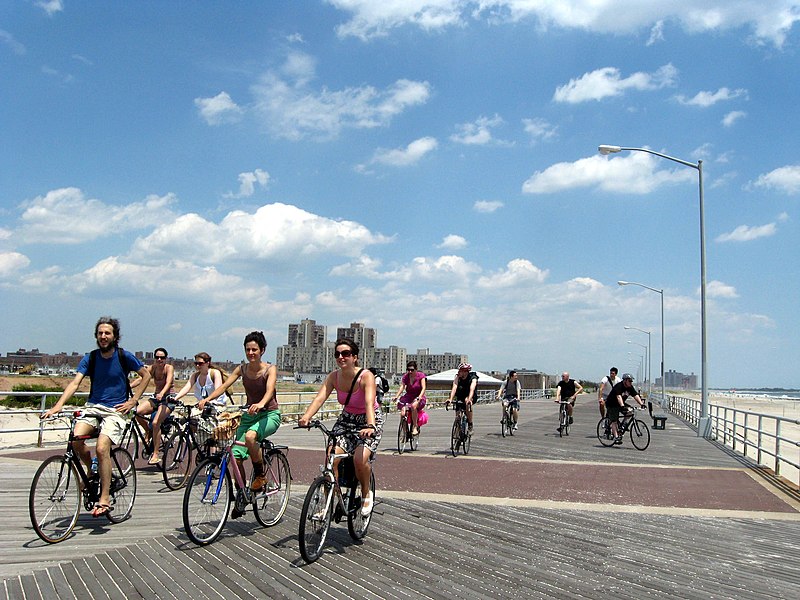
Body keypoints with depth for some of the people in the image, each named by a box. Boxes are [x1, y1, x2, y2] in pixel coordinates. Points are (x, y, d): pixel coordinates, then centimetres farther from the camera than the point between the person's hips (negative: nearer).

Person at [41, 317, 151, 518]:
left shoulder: (124, 357, -2)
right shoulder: (90, 358, 4)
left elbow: (146, 375, 7)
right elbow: (75, 382, -7)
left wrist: (133, 400, 0)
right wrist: (58, 405, -21)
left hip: (115, 410, -3)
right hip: (93, 407, 3)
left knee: (102, 448, -24)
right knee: (76, 439, -24)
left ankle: (105, 499, -16)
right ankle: (92, 471, 7)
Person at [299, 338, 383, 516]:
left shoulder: (366, 377, -23)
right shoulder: (334, 376, -10)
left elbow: (369, 403, -38)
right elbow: (319, 398, -23)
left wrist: (370, 426, -56)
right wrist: (306, 417, -41)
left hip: (369, 421, -4)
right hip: (346, 419, 4)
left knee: (360, 459, -26)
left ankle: (366, 494, 4)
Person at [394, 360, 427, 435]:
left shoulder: (421, 375, -7)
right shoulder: (405, 377, 2)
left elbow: (423, 388, -17)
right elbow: (402, 387, -11)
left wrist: (419, 397, -35)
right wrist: (396, 396, -28)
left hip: (418, 398, -3)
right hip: (408, 397, 3)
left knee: (413, 406, -37)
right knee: (403, 412, -22)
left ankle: (415, 427, -25)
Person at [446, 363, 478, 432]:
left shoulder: (473, 378, -25)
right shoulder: (458, 377, -17)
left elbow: (472, 389, -41)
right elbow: (454, 388, -30)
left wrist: (469, 399, -59)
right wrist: (450, 399, -46)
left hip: (471, 396, -4)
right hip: (460, 397, 4)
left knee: (467, 403, -35)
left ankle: (470, 426, -27)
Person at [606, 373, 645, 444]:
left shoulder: (630, 387, -5)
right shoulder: (619, 386, -27)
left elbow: (636, 396, -11)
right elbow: (619, 397, -40)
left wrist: (641, 404, -25)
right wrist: (622, 406, -54)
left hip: (620, 404, 7)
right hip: (611, 405, -7)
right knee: (614, 421, -14)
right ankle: (616, 438, -16)